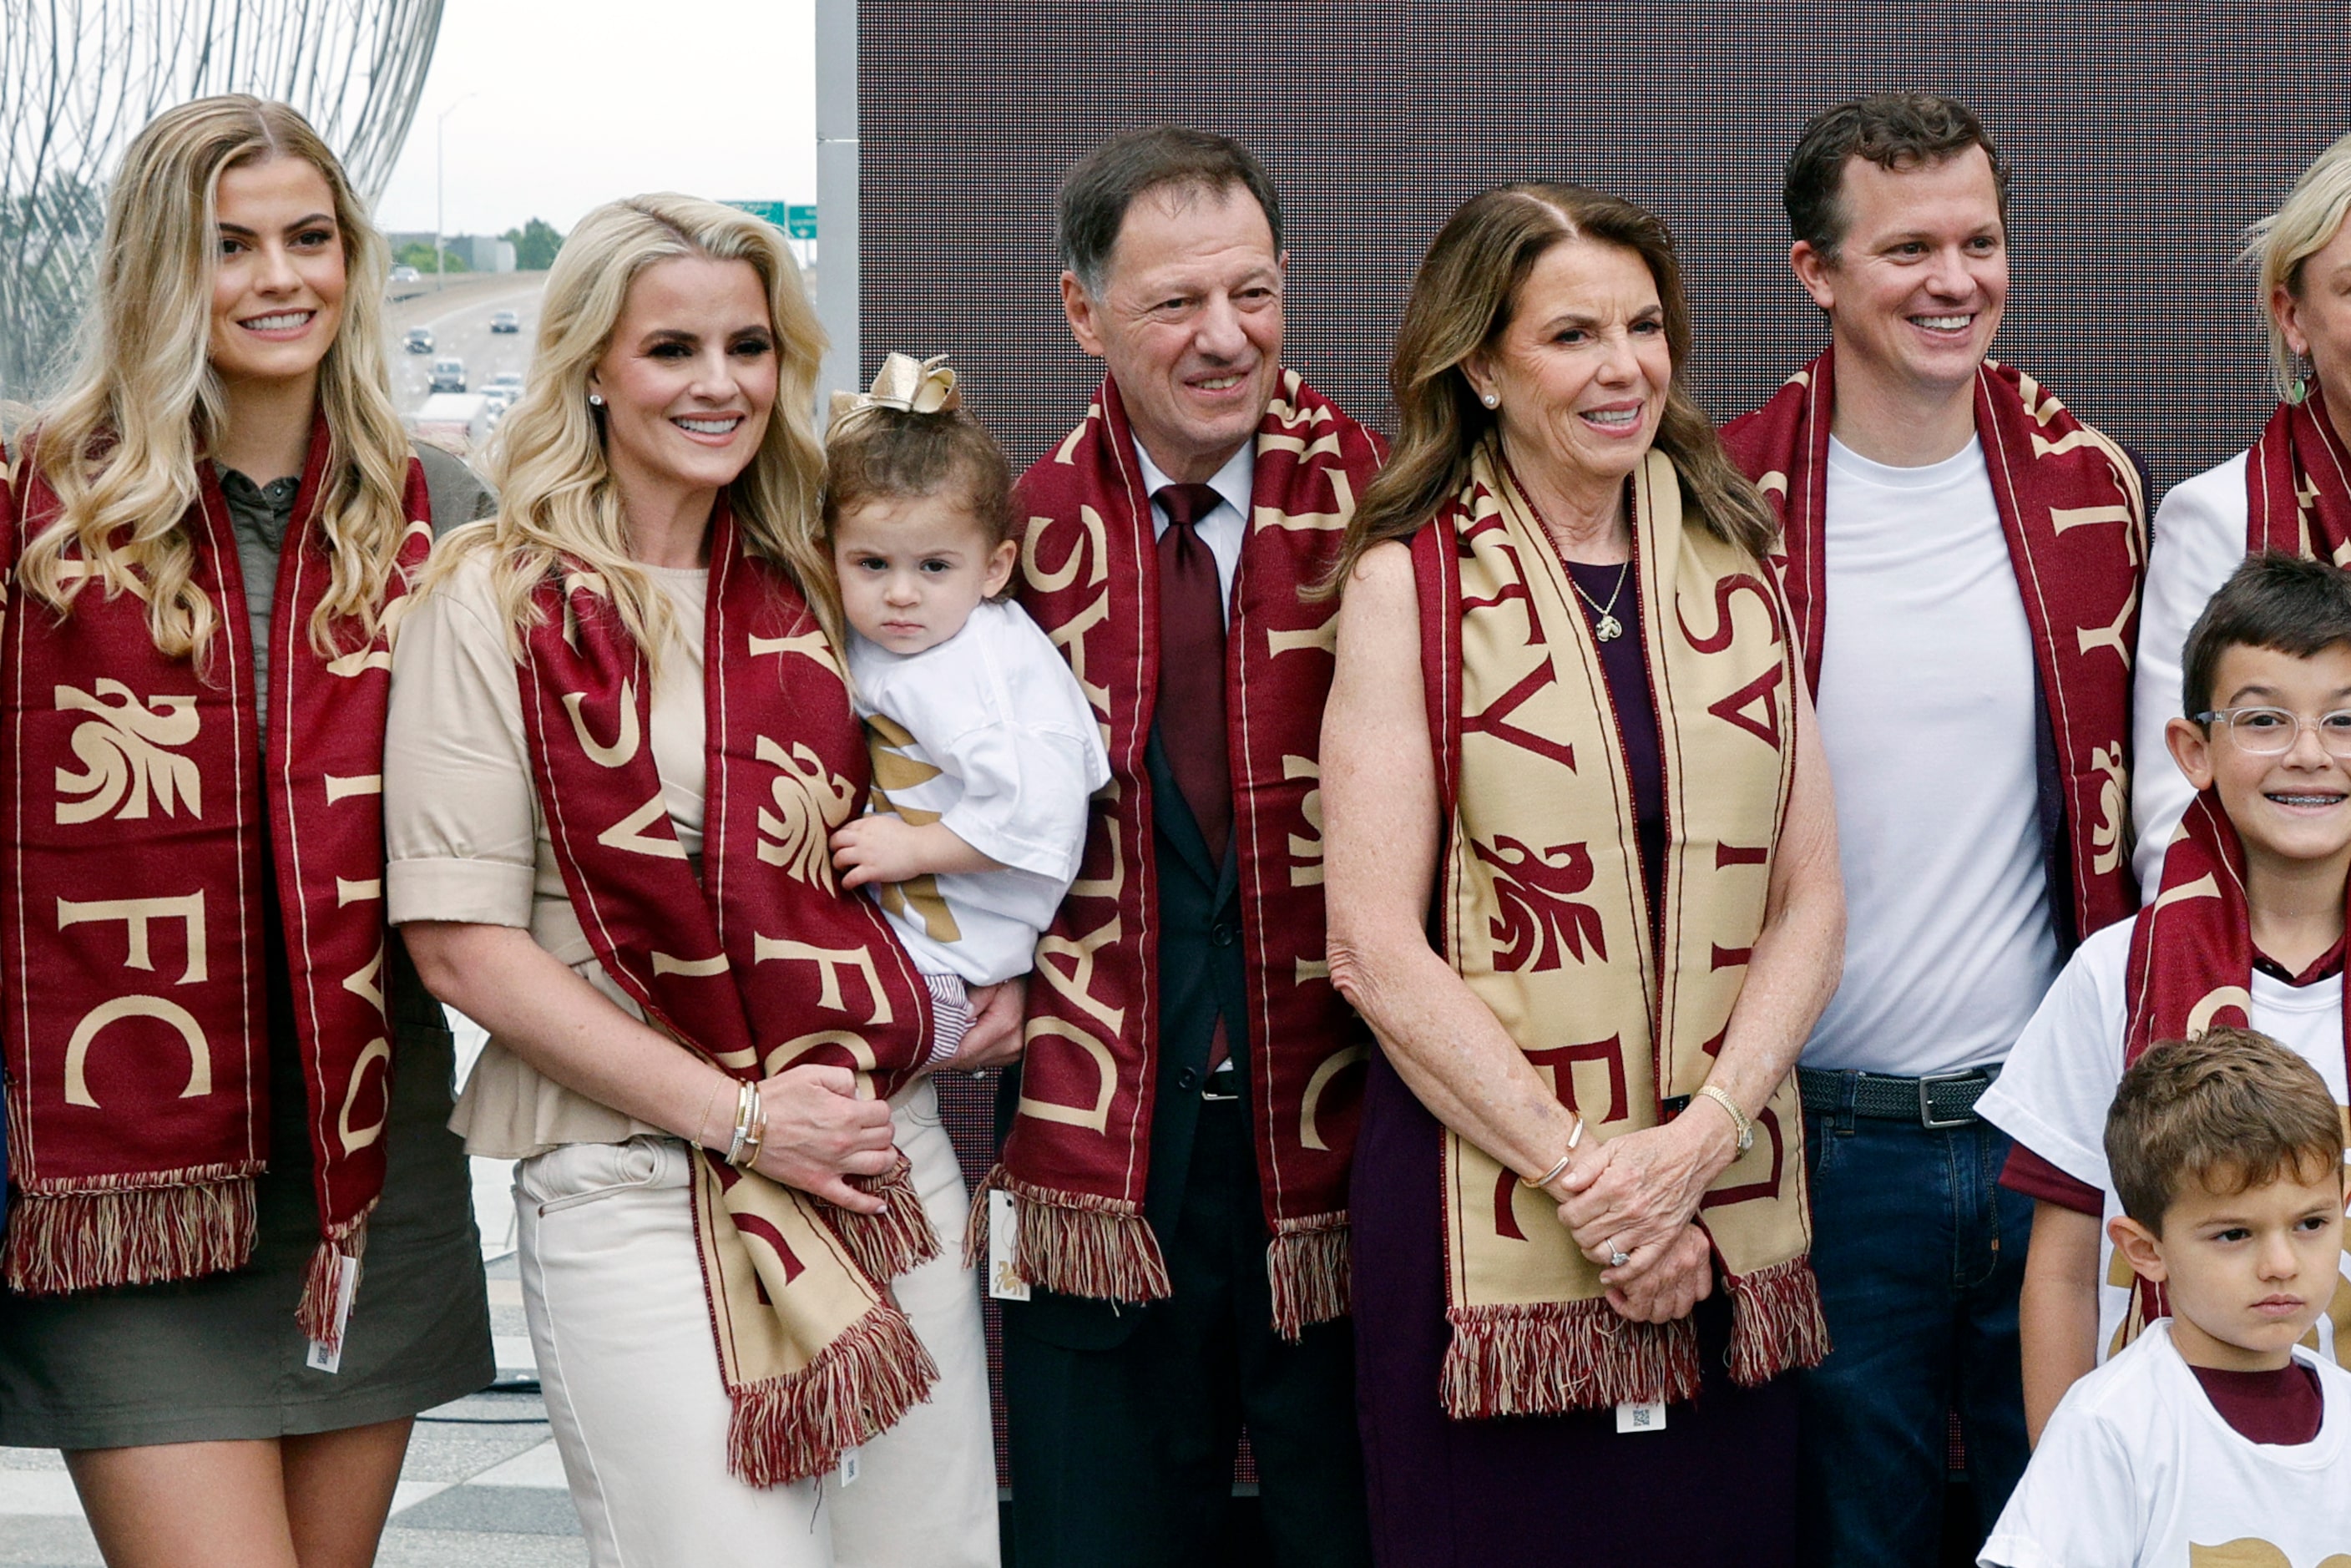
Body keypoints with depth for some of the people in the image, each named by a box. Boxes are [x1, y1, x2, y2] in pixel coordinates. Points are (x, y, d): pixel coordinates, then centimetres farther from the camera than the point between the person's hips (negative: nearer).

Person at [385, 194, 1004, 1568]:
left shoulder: (811, 586, 10)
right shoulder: (499, 602, -4)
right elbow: (462, 940, -9)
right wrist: (739, 1112, -12)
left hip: (886, 1159, 5)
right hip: (638, 1184, -5)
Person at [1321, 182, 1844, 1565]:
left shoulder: (1739, 571, 9)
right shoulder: (1409, 584, -3)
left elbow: (1809, 904, 5)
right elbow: (1376, 944, -8)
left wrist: (1694, 1141, -9)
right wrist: (1580, 1171, -13)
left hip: (1732, 1211, 4)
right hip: (1485, 1214, -3)